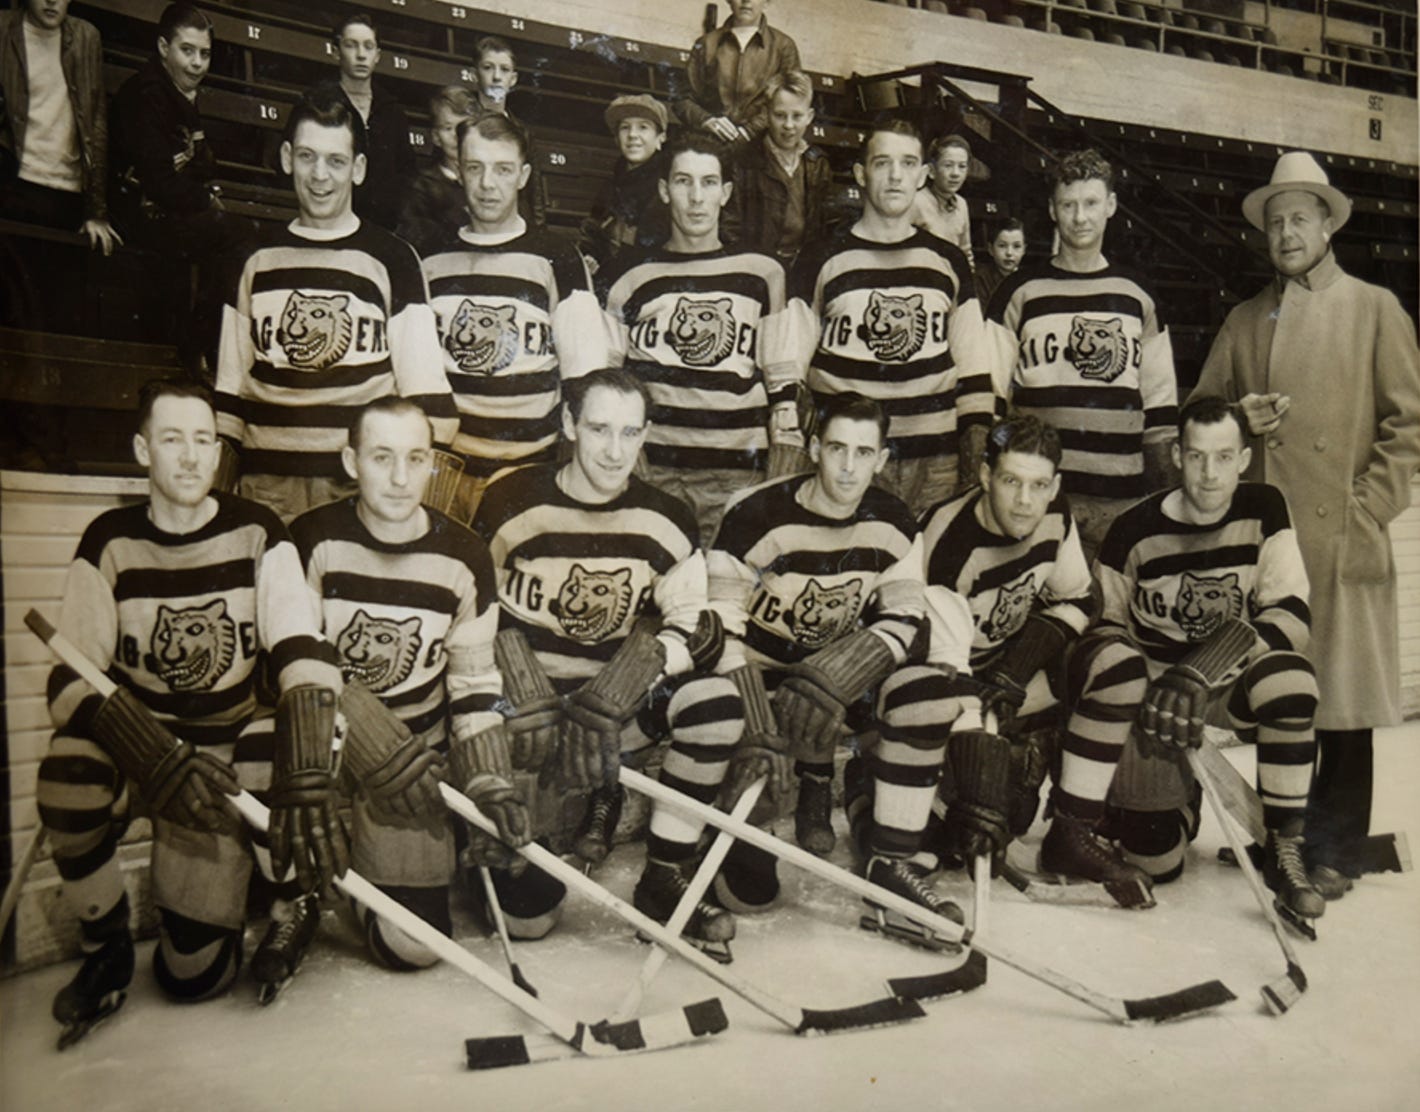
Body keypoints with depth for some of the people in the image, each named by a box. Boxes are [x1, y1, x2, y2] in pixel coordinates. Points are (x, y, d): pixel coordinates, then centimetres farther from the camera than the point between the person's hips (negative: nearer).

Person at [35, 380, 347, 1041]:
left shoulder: (256, 534, -10)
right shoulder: (111, 542, -8)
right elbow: (70, 680, -15)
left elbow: (303, 657, -21)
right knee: (69, 780, -31)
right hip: (137, 734, 2)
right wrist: (162, 763, -33)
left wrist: (305, 779, -37)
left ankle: (293, 901, 14)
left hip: (235, 743, -2)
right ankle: (105, 948, -4)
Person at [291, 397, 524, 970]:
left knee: (415, 945, -3)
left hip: (419, 749, 1)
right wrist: (376, 748, -23)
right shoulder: (313, 540, -10)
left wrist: (489, 782, -10)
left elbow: (475, 684, 1)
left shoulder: (463, 557, -5)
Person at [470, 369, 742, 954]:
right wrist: (531, 704, -16)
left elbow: (689, 629, -8)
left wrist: (605, 703, -23)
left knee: (714, 700, -30)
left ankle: (663, 880, -12)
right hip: (529, 705, -2)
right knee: (528, 913, -11)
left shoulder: (666, 522, -4)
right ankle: (585, 798, 22)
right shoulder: (513, 502, -8)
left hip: (619, 707, 2)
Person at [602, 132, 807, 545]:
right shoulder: (630, 280, 12)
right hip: (650, 469, 0)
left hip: (737, 477, 0)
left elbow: (784, 382, 10)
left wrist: (783, 491, 3)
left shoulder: (762, 275, 12)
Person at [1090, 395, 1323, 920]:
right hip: (1154, 683, -1)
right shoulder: (1134, 529, -10)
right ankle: (1181, 810, 32)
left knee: (1288, 679, -36)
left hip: (1235, 678, 1)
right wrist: (1140, 694, -16)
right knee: (1155, 861, -8)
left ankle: (1284, 850, -17)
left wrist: (1205, 669, -30)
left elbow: (1291, 615, -16)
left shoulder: (1264, 509, -7)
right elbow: (1107, 626, 1)